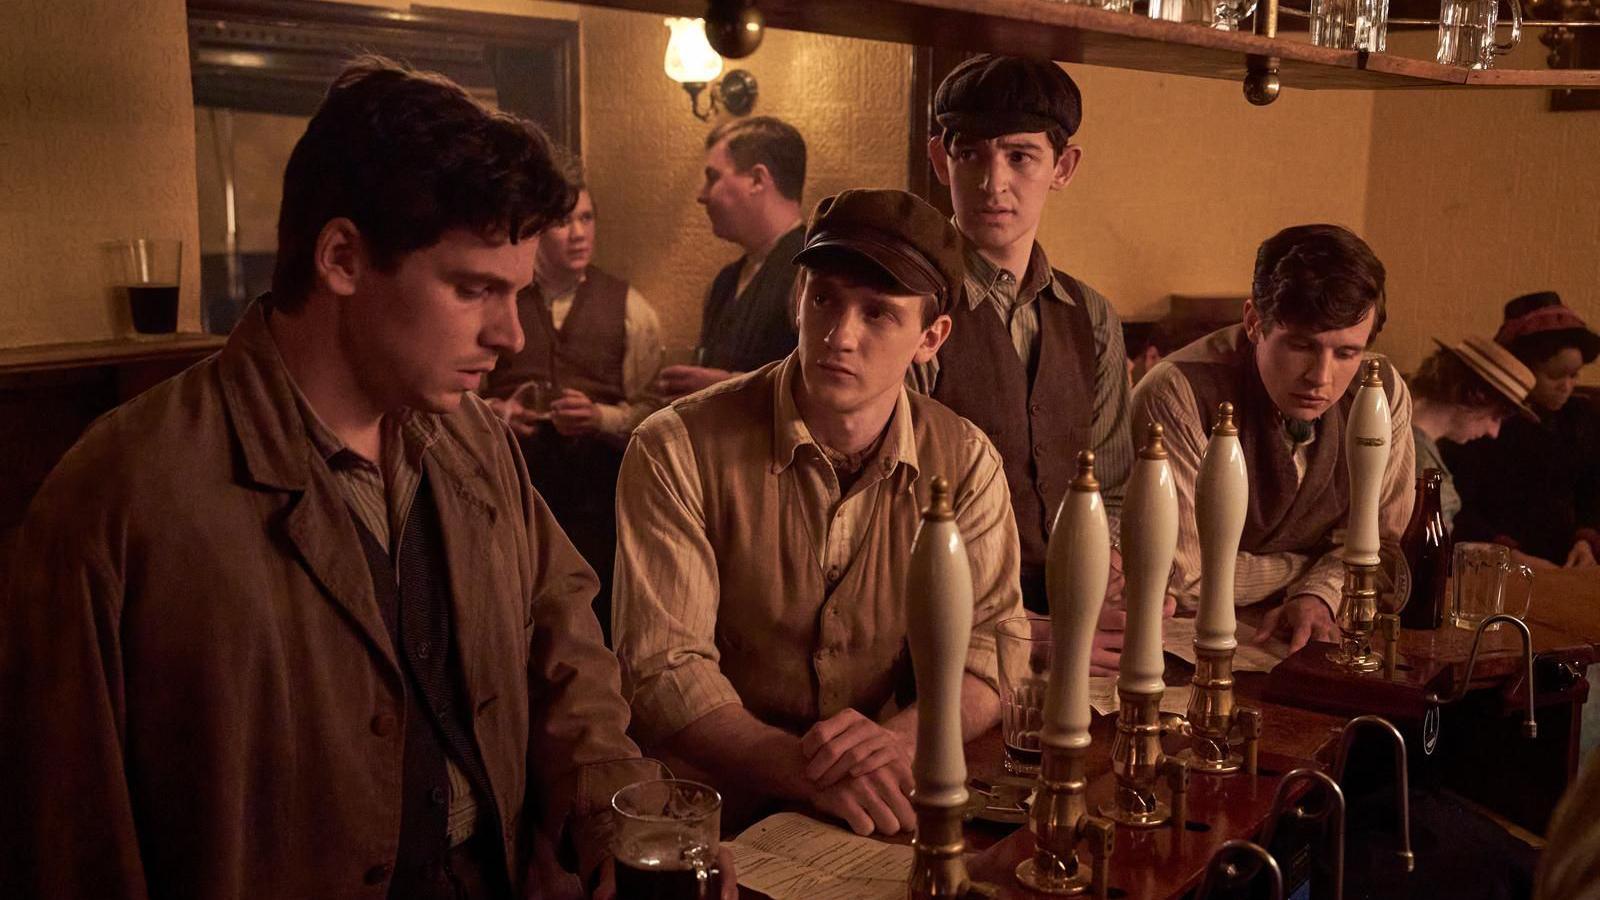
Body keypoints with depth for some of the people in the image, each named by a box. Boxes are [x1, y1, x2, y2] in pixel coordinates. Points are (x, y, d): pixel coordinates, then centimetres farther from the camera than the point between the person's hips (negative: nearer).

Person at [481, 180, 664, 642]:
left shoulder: (628, 307, 4)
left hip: (597, 492, 0)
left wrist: (600, 417, -18)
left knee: (596, 619, 2)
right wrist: (497, 411, -11)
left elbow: (651, 407, -1)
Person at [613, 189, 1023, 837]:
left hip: (882, 815, 3)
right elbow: (663, 669, -14)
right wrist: (804, 771, -31)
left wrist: (898, 737, -23)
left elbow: (988, 653, -1)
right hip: (717, 816, -2)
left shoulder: (965, 463, 1)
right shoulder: (678, 451, -10)